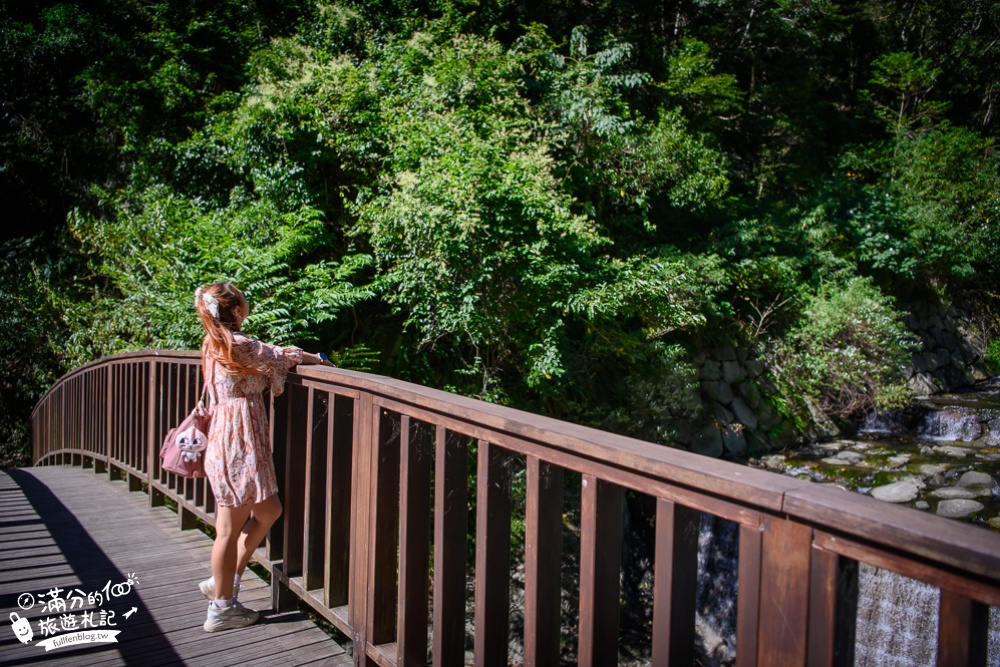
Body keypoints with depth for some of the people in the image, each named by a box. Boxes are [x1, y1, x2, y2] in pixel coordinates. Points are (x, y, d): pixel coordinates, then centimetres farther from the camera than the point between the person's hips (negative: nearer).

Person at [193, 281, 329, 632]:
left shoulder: (214, 343, 10)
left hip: (227, 437, 10)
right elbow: (280, 356, -3)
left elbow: (266, 358, 19)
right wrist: (317, 358, 14)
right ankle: (222, 608, 16)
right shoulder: (239, 344, -17)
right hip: (239, 443, -10)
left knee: (269, 511, 19)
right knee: (230, 529, 2)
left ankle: (223, 582, 28)